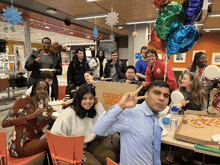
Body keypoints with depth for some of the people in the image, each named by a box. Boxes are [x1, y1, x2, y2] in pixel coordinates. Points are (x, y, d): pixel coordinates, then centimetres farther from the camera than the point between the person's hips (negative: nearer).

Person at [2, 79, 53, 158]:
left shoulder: (38, 105, 10)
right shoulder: (24, 99, -12)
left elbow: (35, 129, 6)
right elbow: (5, 123, -17)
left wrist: (48, 117, -8)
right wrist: (32, 116, -23)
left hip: (30, 140, 7)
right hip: (19, 146, -7)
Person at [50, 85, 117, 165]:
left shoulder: (95, 111, 1)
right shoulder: (69, 113, -17)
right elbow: (56, 135, -20)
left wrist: (99, 105, -10)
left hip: (90, 144, 6)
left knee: (111, 157, -13)